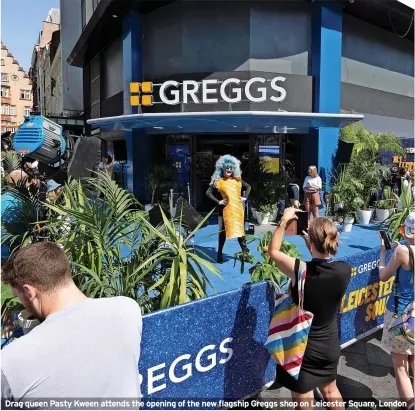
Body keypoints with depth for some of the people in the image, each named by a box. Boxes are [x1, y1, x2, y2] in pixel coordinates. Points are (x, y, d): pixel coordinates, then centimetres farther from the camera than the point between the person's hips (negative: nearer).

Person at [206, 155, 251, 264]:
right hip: (225, 209, -3)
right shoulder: (218, 181, -3)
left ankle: (245, 252, 21)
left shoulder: (237, 179, 8)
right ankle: (220, 254, 13)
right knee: (223, 231, 3)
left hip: (238, 209, 3)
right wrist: (218, 201, -10)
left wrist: (245, 197, 8)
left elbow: (248, 187, 21)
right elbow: (208, 193, -4)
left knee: (240, 230, 11)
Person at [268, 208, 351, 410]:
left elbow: (273, 251, -9)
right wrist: (310, 237, 6)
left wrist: (284, 221, -1)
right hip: (330, 345, 5)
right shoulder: (344, 270, -17)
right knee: (330, 390, 31)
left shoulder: (300, 270, -28)